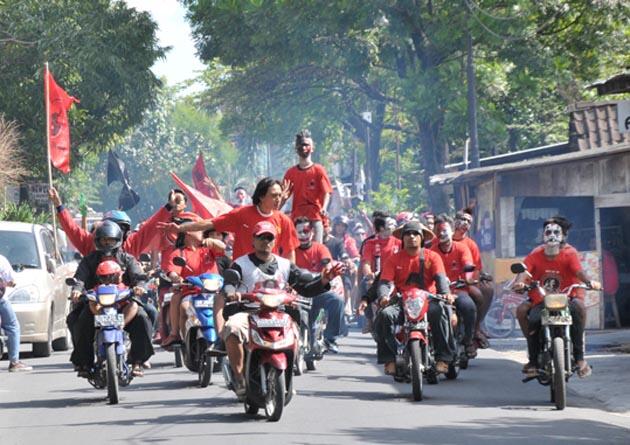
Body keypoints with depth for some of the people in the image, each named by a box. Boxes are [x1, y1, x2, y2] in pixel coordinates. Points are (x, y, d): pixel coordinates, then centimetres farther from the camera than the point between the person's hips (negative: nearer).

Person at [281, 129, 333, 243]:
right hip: (296, 219, 3)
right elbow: (284, 196, 11)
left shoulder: (318, 170, 2)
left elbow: (326, 193, -3)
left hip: (315, 218, -3)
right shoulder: (291, 172, 11)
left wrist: (324, 208, -22)